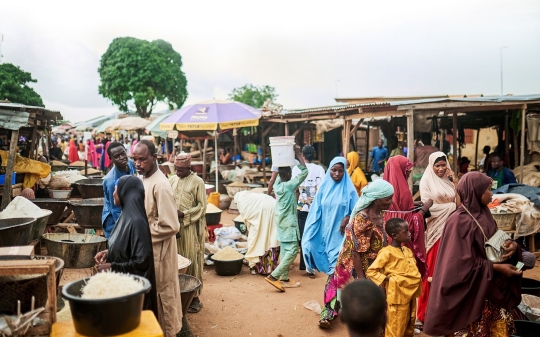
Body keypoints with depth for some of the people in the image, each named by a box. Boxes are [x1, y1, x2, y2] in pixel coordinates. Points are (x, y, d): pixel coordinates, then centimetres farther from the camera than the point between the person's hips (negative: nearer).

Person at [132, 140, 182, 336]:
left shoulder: (160, 185, -22)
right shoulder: (143, 179, 5)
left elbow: (170, 226, -25)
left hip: (158, 250, -8)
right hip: (146, 248, 8)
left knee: (161, 295, 7)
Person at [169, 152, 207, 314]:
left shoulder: (197, 182, -6)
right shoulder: (172, 180, 10)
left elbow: (202, 207, -7)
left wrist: (184, 214, -16)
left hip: (191, 227, -5)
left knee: (192, 261, 0)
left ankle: (194, 297, 10)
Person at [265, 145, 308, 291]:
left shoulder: (277, 184, 0)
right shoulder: (289, 185, -20)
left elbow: (280, 171, 18)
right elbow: (304, 172, -20)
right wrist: (298, 154, -15)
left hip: (281, 221, 8)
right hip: (289, 222, -8)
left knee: (285, 249, 13)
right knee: (292, 250, -5)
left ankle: (284, 278, 18)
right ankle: (274, 276, -11)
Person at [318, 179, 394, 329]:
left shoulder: (380, 216, -2)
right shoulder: (362, 219, -27)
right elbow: (356, 251, -26)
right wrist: (360, 278, -25)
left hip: (372, 268, 8)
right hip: (355, 268, -8)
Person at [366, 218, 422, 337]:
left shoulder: (408, 251, 10)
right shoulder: (387, 252, -14)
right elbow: (370, 271, -16)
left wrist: (417, 280, 6)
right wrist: (387, 279, -18)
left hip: (410, 296, 8)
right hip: (398, 297, -8)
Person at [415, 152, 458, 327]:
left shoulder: (450, 180, 12)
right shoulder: (426, 181, -2)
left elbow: (460, 202, 4)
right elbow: (427, 206, -10)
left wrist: (455, 180, -3)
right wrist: (450, 206, -8)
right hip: (435, 229, -4)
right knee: (432, 268, -1)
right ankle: (428, 310, 8)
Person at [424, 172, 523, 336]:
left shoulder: (483, 214, 6)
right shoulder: (459, 220, -18)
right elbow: (463, 261, -20)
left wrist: (511, 244, -6)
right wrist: (496, 267, -17)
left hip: (492, 287, 8)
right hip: (471, 291, -8)